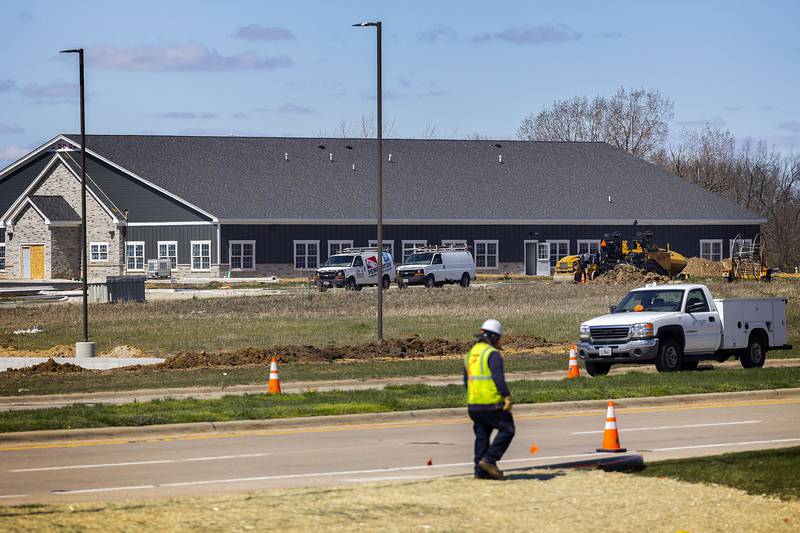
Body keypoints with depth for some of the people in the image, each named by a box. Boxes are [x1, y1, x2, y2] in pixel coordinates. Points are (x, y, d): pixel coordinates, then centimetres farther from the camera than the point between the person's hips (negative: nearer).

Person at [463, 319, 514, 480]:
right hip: (492, 403, -8)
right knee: (506, 430, 2)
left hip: (473, 404, 8)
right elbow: (498, 378, -21)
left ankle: (480, 470, 10)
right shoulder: (492, 354, -11)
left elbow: (466, 380, 20)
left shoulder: (470, 354, 15)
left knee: (482, 435, 12)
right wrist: (507, 396, -18)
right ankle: (489, 459, -8)